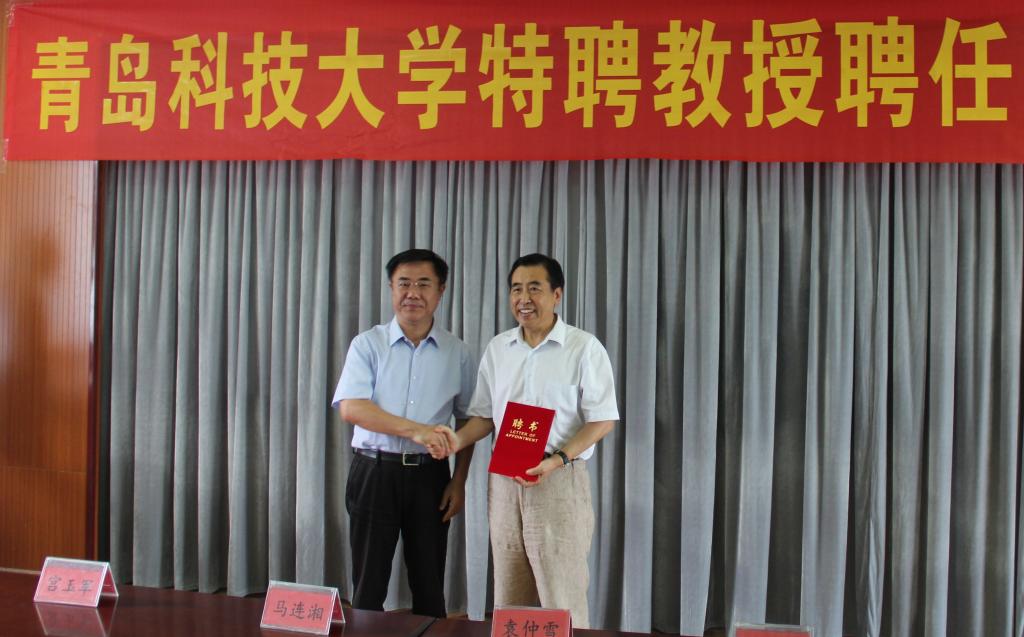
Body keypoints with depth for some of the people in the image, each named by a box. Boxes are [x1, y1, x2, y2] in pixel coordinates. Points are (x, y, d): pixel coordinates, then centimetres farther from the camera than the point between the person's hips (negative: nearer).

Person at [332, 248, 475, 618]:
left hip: (430, 475, 1)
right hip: (375, 472, -1)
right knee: (369, 583, 7)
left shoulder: (457, 353, 5)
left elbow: (467, 421, 9)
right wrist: (414, 429, -24)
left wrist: (459, 481, 2)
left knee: (429, 586, 10)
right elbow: (350, 407, -13)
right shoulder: (367, 345, -1)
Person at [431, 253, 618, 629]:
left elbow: (602, 419, -6)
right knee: (508, 600, 10)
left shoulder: (584, 348, -4)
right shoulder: (497, 348, 11)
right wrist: (458, 440, -4)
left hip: (560, 483, -5)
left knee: (562, 601, -3)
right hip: (504, 481, 5)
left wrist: (557, 460, -18)